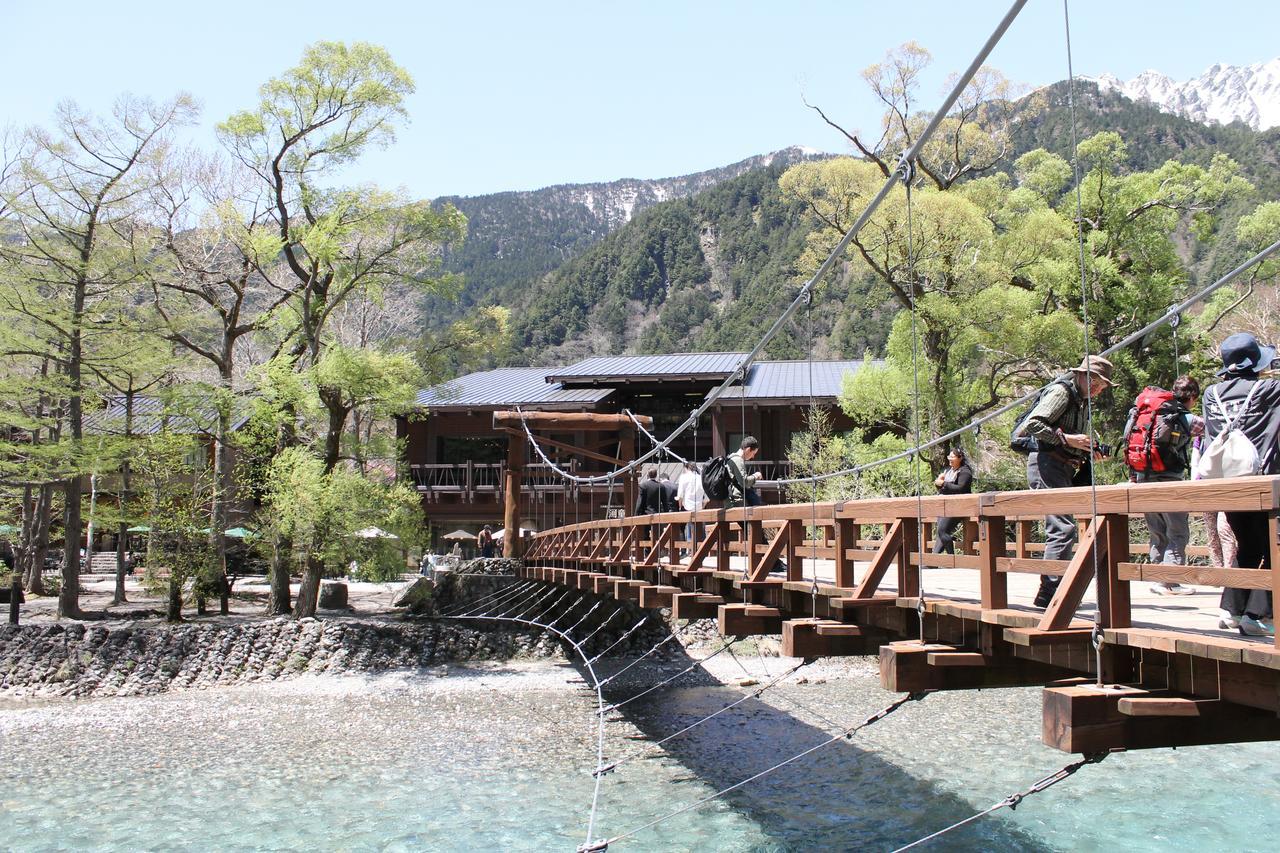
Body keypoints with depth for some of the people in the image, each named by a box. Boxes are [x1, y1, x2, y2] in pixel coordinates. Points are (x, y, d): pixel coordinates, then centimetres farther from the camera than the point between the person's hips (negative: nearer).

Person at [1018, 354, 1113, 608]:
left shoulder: (1083, 401, 22)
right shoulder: (1062, 391, -8)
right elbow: (1033, 424, -18)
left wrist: (1088, 451, 10)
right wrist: (1067, 439, -22)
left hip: (1064, 468, 11)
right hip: (1046, 463, -11)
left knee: (1060, 530, 11)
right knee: (1063, 529, -18)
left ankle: (1050, 594, 16)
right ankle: (1048, 594, -19)